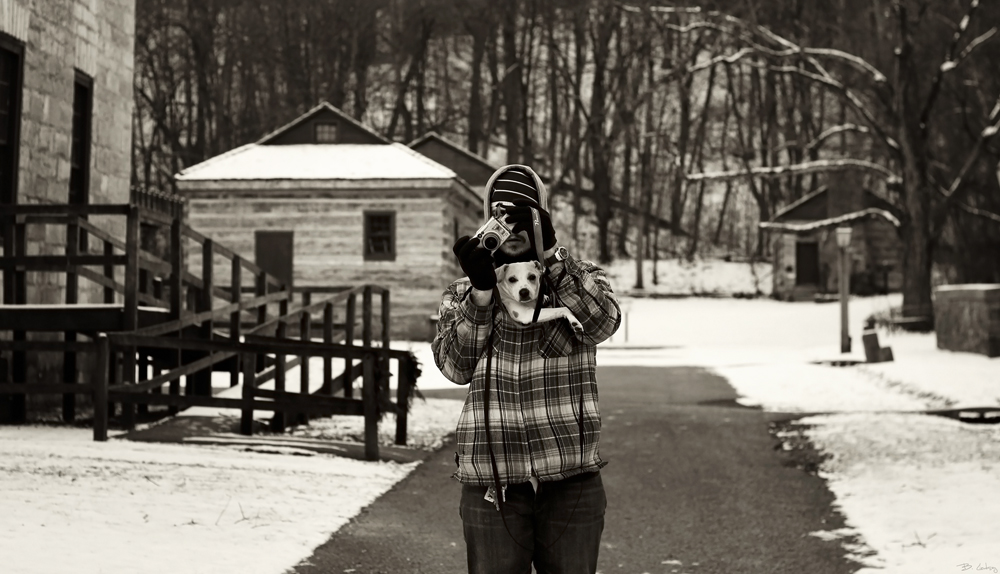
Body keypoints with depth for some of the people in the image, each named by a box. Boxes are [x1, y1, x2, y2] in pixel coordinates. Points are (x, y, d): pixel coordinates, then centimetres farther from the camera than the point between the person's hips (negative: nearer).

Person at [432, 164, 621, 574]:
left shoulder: (582, 279, 9)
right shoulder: (460, 294, 11)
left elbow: (603, 321, -13)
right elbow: (456, 366, -3)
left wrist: (550, 255, -19)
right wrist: (481, 292, -14)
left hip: (572, 480, 0)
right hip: (491, 482, 0)